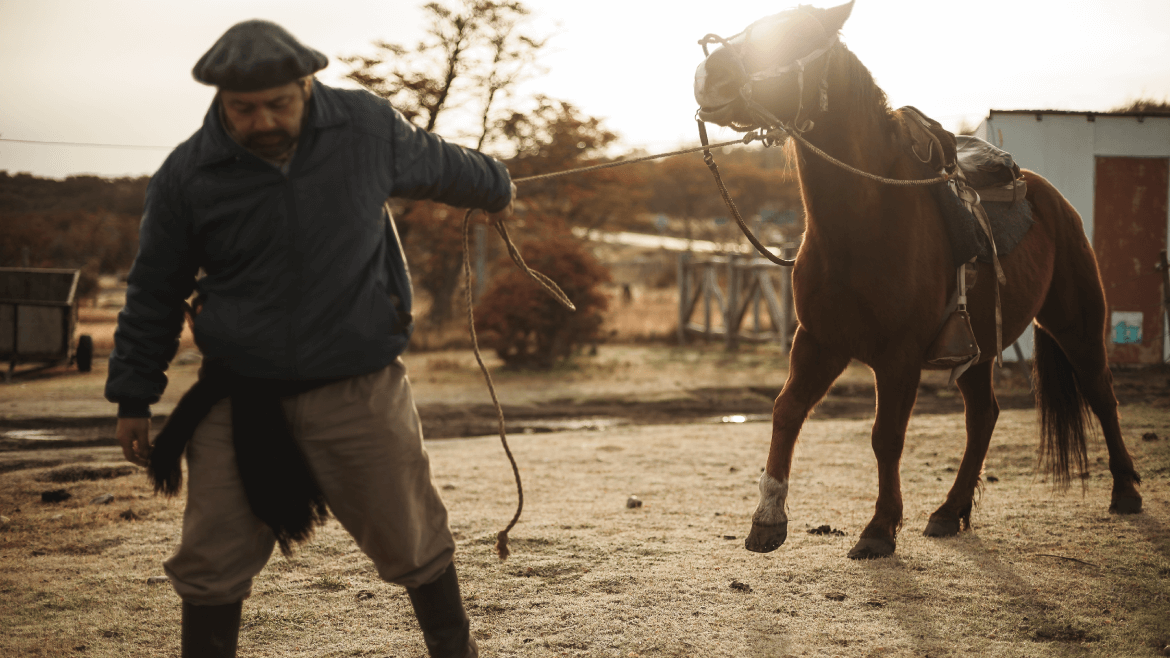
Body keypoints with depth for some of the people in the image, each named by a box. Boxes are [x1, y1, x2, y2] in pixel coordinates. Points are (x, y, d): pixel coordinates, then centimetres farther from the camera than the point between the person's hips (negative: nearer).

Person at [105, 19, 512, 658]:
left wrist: (496, 186, 35)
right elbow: (153, 292, 5)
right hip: (239, 395, 0)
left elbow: (438, 164, 18)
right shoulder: (186, 175, -6)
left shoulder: (367, 127, -5)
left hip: (359, 388, 0)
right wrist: (133, 399, 8)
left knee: (412, 541, 9)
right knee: (211, 559, 3)